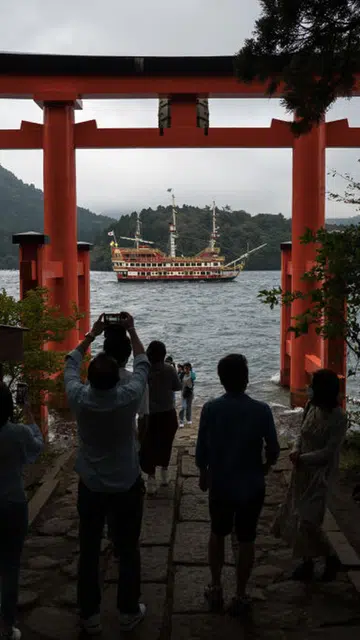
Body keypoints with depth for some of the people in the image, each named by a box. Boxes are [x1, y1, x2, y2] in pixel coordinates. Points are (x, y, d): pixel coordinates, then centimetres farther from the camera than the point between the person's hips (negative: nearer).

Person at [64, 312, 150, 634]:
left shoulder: (79, 398, -18)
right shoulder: (129, 397, -22)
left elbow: (71, 363, 3)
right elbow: (143, 364, -2)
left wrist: (92, 334, 12)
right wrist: (131, 330, 8)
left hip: (90, 487, 1)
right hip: (127, 487, -1)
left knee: (89, 552, 15)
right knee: (128, 551, 15)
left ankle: (90, 616, 27)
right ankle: (129, 612, 29)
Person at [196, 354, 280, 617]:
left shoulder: (210, 409, -14)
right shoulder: (262, 410, -17)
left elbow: (202, 450, -6)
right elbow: (273, 450, -8)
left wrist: (203, 474, 12)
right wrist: (266, 467, 14)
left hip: (219, 485, 1)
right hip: (251, 486, -1)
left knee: (217, 534, 22)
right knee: (246, 540, 14)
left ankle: (216, 589, 32)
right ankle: (241, 596, 25)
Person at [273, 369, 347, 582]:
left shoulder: (338, 418, -20)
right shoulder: (311, 407, 0)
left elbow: (328, 453, -20)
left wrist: (302, 459, -18)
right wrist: (296, 450, -8)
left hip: (320, 475, -7)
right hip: (302, 471, 7)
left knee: (308, 521, -5)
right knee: (294, 517, 12)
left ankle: (331, 558, 21)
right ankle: (307, 563, 30)